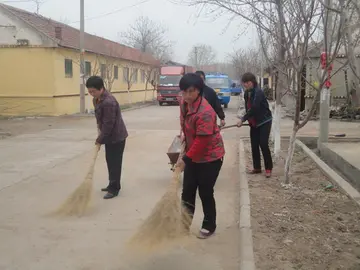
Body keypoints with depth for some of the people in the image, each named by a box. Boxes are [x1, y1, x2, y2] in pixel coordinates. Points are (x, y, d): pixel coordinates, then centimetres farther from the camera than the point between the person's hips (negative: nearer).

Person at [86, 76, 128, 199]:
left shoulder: (108, 102, -28)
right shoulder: (96, 99, 4)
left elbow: (108, 124, -25)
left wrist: (100, 139, -16)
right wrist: (100, 132, 12)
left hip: (116, 136, -10)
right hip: (109, 136, 10)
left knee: (115, 163, -2)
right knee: (109, 161, 17)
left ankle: (114, 189, 8)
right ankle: (112, 185, 29)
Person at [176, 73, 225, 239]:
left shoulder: (205, 112, -30)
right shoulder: (184, 103, -4)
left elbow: (201, 141, -28)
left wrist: (185, 159, -23)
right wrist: (184, 137, 13)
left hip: (210, 157, -7)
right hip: (193, 155, 8)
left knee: (205, 193, 2)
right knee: (187, 190, 12)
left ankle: (209, 226, 21)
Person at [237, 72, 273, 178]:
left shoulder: (258, 92, -20)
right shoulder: (246, 93, 5)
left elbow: (254, 108, -26)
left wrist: (242, 119, -25)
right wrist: (248, 120, 6)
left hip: (264, 122, -8)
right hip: (254, 123, 8)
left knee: (263, 144, -10)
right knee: (254, 145, 6)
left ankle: (268, 168, 0)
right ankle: (257, 167, 17)